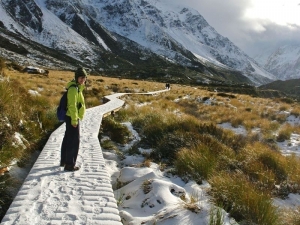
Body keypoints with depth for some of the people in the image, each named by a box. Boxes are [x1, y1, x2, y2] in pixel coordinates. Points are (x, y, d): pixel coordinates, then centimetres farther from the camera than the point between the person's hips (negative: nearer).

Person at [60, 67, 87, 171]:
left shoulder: (77, 88, 15)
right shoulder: (74, 89, -18)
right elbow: (72, 106, -23)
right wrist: (74, 120, -24)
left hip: (70, 117, 11)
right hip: (72, 118, -11)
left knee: (67, 139, 20)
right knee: (74, 141, -6)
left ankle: (64, 161, 34)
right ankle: (69, 165, 1)